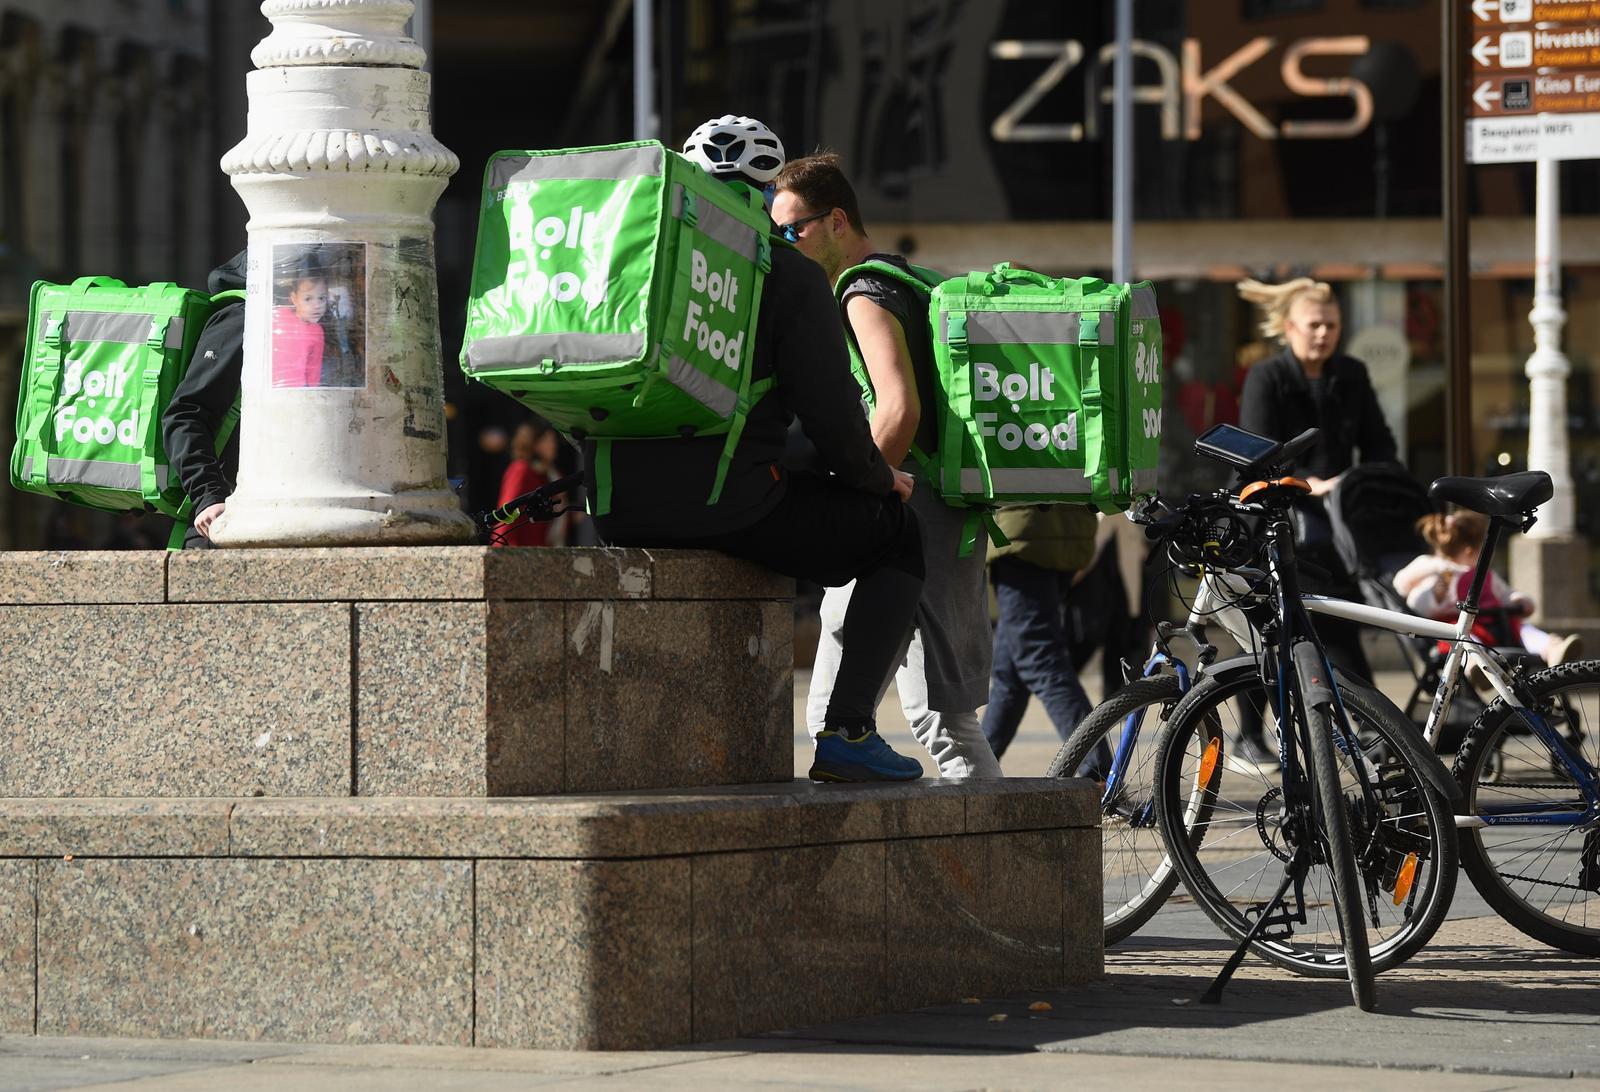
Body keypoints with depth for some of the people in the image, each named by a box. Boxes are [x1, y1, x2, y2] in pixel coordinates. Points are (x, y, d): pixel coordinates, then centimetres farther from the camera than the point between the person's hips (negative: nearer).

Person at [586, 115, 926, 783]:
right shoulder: (788, 276, -2)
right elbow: (829, 409, -6)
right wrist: (878, 476, 13)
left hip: (618, 511, 6)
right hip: (729, 502, -6)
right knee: (898, 533, 15)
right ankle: (847, 734, 4)